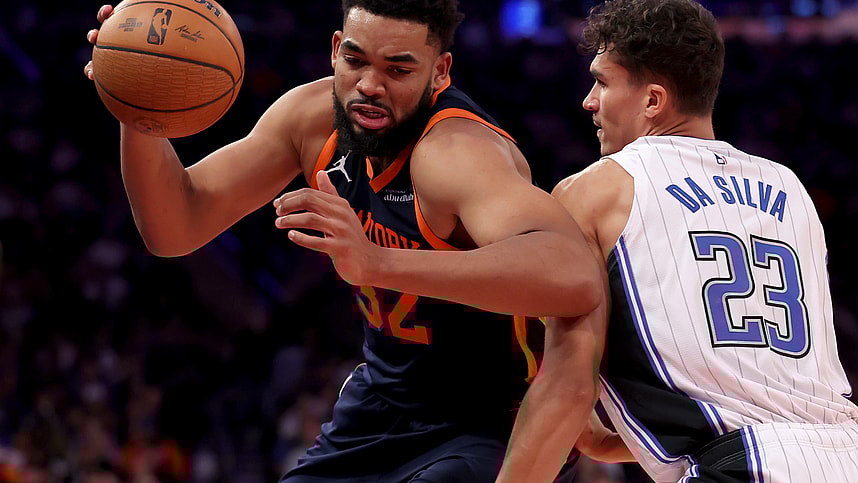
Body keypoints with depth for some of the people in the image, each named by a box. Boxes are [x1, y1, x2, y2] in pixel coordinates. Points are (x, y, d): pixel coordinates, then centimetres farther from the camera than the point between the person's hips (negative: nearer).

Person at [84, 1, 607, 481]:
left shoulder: (457, 152, -32)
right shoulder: (313, 115, -8)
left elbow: (575, 277, -52)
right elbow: (178, 228, -4)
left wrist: (379, 263, -61)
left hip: (496, 422, -7)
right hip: (385, 398, 7)